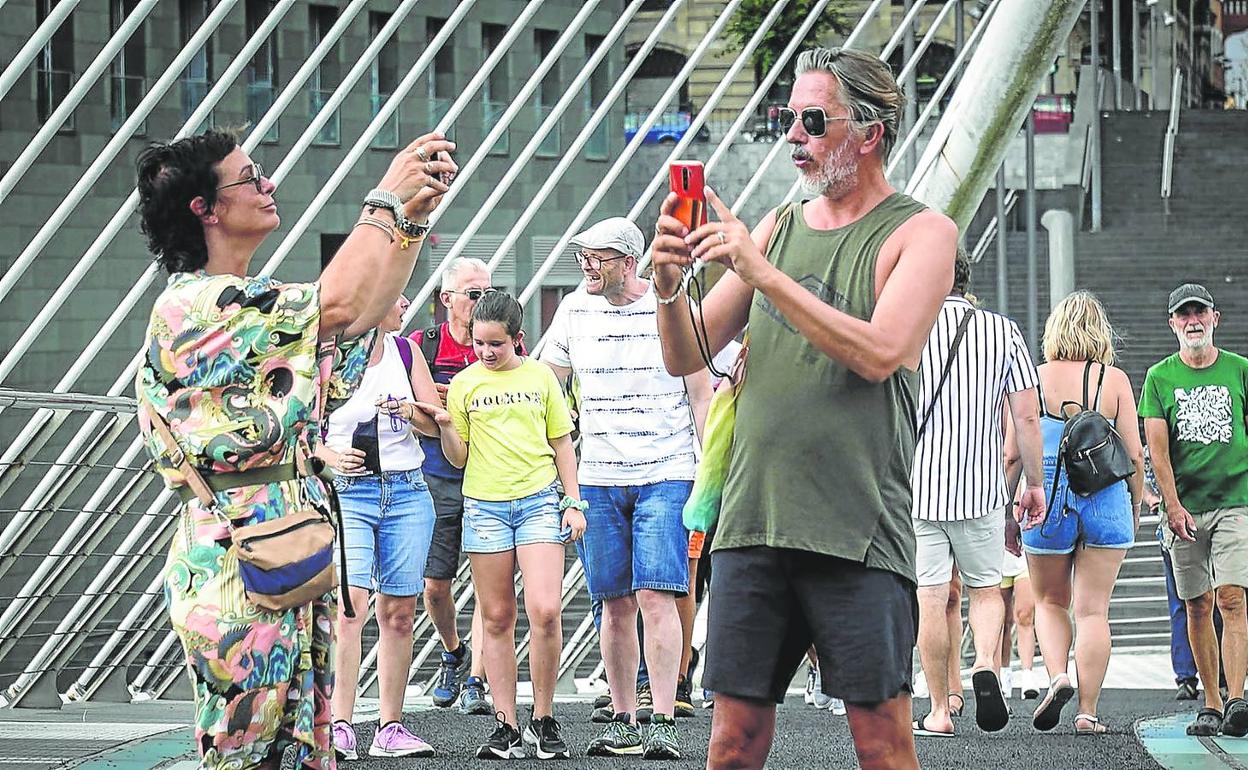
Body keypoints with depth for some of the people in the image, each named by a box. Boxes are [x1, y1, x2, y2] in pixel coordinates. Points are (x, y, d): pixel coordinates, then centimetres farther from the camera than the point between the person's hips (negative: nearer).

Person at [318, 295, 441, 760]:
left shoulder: (405, 352, 11)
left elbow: (438, 425, 12)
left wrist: (410, 411, -8)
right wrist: (329, 456, -13)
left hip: (406, 492, 4)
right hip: (346, 493, -4)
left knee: (399, 612, 2)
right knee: (350, 602, -17)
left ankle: (390, 729, 7)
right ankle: (341, 727, -17)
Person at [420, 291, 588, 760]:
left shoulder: (540, 377, 7)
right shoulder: (464, 384, 7)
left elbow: (561, 443, 13)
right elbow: (458, 458, 8)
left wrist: (573, 502, 7)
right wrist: (445, 426, -11)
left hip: (539, 501, -1)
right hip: (484, 506, 1)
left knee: (544, 612, -13)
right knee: (497, 619, 2)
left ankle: (543, 721, 0)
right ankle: (506, 726, 7)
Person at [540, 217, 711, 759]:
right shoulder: (574, 311, 8)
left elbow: (701, 395, 4)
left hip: (665, 474, -4)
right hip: (598, 476, 4)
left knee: (655, 596, -13)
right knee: (616, 605, 4)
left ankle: (664, 723, -12)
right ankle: (624, 722, 11)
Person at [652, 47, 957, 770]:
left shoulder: (921, 232, 0)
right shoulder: (777, 227, 15)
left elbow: (881, 352, -16)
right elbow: (687, 356, 15)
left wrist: (763, 274, -18)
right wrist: (669, 287, -6)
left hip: (857, 530, -4)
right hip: (753, 519, 5)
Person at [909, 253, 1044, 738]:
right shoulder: (1002, 331, 2)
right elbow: (1027, 416, 0)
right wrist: (1034, 483, 9)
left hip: (918, 485, -1)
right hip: (982, 488, 1)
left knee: (930, 598, 4)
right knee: (985, 588, 16)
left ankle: (939, 713, 5)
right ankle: (985, 663, -11)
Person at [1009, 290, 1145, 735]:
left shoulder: (1034, 380, 0)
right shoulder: (1114, 381, -1)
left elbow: (1012, 455, 0)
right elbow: (1134, 454, -1)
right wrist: (1136, 506, 14)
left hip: (1047, 499, 0)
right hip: (1106, 499, 0)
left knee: (1050, 602, 19)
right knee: (1093, 609, 4)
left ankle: (1057, 675, -5)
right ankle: (1088, 712, 1)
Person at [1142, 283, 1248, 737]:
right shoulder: (1160, 377, 6)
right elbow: (1158, 449, 1)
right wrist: (1173, 505, -9)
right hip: (1184, 507, 1)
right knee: (1198, 607, 3)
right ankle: (1211, 705, 9)